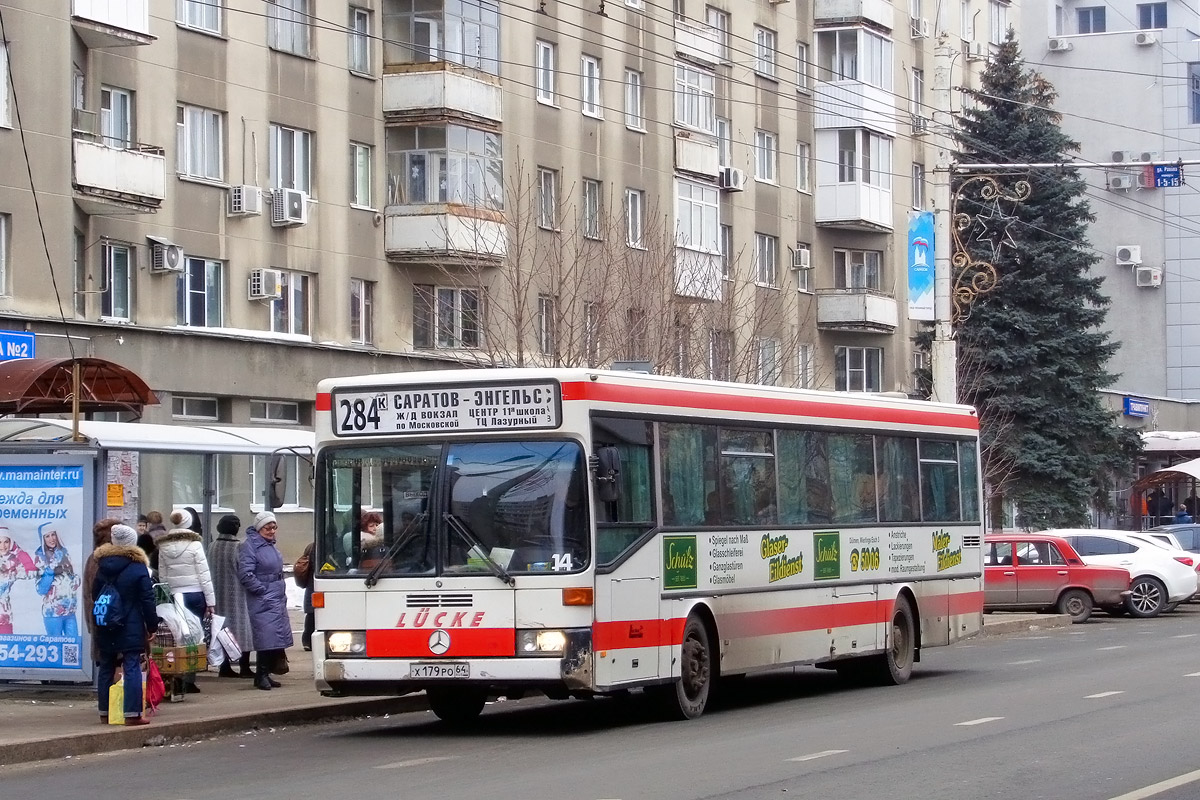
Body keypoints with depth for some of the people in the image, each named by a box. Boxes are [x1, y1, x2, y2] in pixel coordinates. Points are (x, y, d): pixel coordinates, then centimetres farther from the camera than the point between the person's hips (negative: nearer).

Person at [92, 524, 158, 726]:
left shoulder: (102, 567, 6)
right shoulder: (139, 568, -8)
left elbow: (95, 597, 13)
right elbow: (147, 600, -9)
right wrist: (152, 626, -2)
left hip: (105, 629, 5)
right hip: (131, 629, -5)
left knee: (106, 669, 12)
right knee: (132, 668, -5)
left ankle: (105, 712, 16)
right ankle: (132, 713, -10)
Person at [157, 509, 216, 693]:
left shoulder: (163, 547, 5)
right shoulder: (194, 545, -6)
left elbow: (162, 576, 5)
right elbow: (204, 575, -7)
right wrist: (210, 602, -4)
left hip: (173, 596, 3)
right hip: (195, 595, -3)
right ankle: (189, 680, -3)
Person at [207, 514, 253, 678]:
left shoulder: (212, 547, 1)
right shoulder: (239, 547, -16)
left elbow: (210, 570, 7)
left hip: (219, 594, 5)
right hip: (237, 594, -5)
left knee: (223, 626, 11)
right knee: (241, 625, 1)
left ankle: (225, 667, 11)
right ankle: (244, 667, 0)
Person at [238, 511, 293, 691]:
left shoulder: (272, 546, 17)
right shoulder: (250, 546, -11)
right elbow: (245, 574, -19)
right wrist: (263, 590, -16)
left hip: (278, 600, 9)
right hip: (262, 602, -9)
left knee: (276, 637, 10)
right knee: (266, 636, -13)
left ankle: (265, 675, 17)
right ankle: (261, 675, -8)